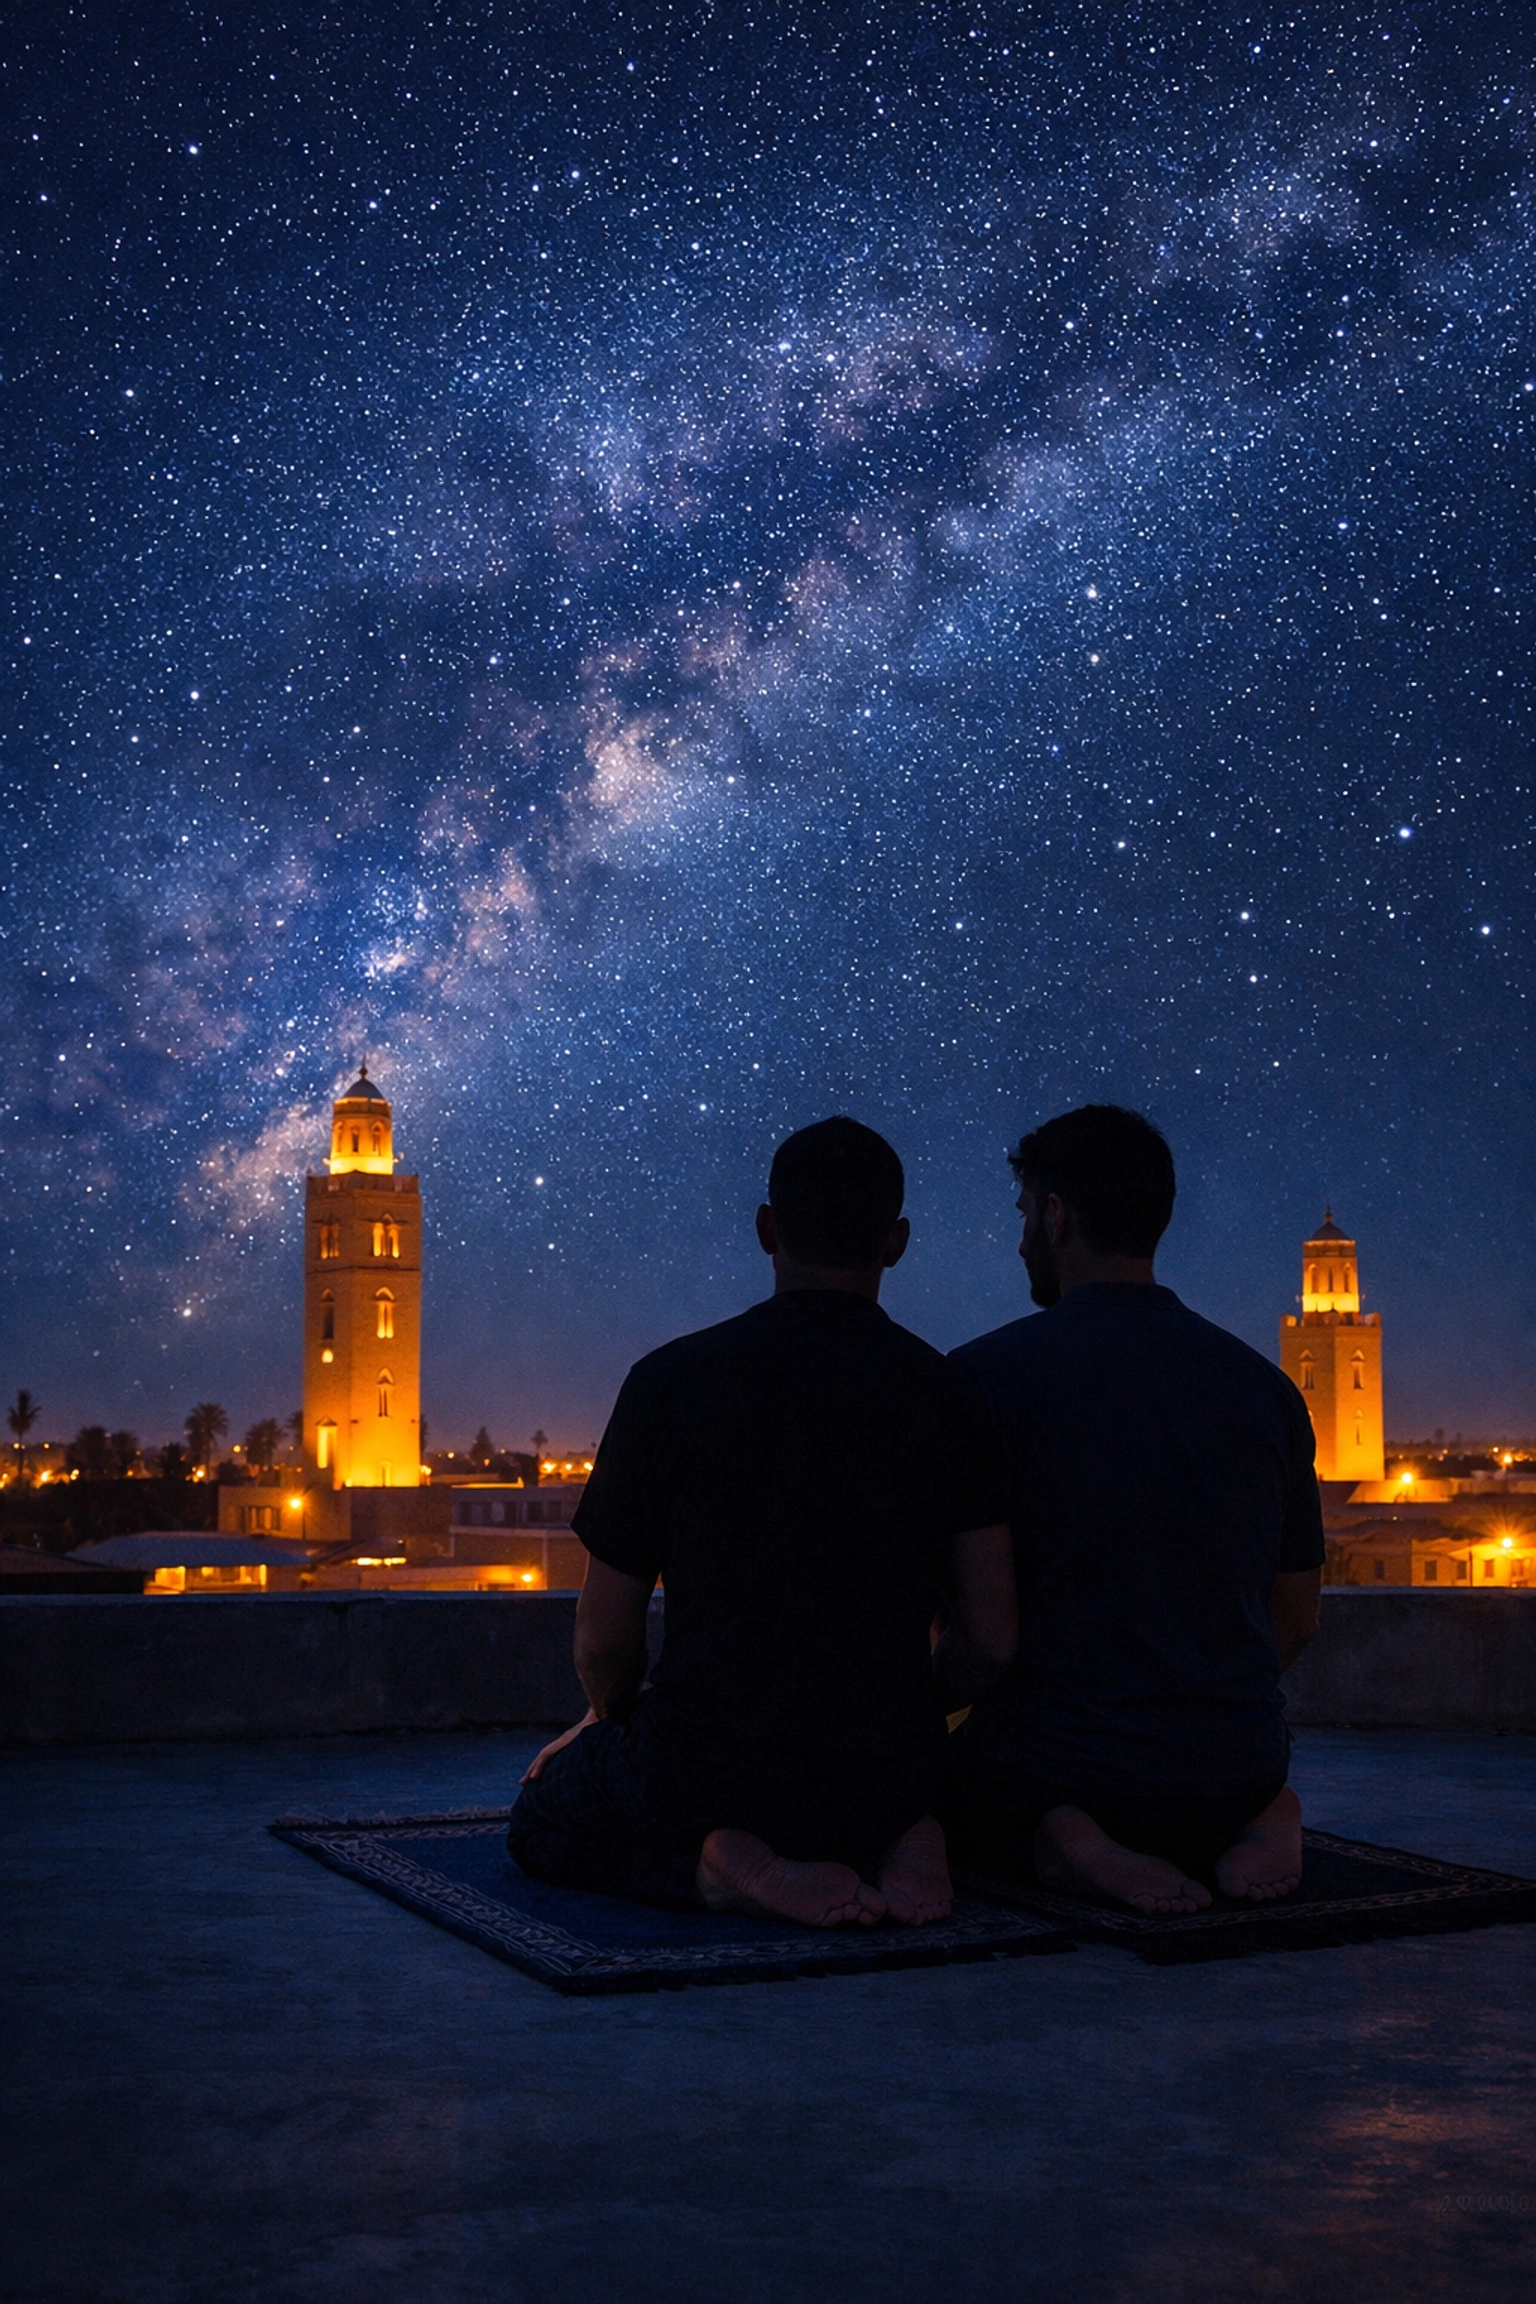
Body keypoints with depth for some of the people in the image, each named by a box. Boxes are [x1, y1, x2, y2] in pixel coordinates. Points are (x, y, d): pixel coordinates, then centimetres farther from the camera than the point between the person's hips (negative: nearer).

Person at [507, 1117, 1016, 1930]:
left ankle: (722, 1867, -4)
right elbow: (990, 1641, -3)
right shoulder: (952, 1398, -5)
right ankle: (894, 1846, 3)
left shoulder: (668, 1382, -11)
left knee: (543, 1821, 27)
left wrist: (609, 1721, 19)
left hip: (705, 1767, -3)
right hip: (886, 1775, 3)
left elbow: (604, 1639, -5)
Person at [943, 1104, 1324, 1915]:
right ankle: (1263, 1822, 2)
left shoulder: (991, 1371, -10)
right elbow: (1296, 1620, 12)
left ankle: (1055, 1842, -7)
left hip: (1050, 1766, -4)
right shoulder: (1267, 1386, 5)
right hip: (1237, 1771, 4)